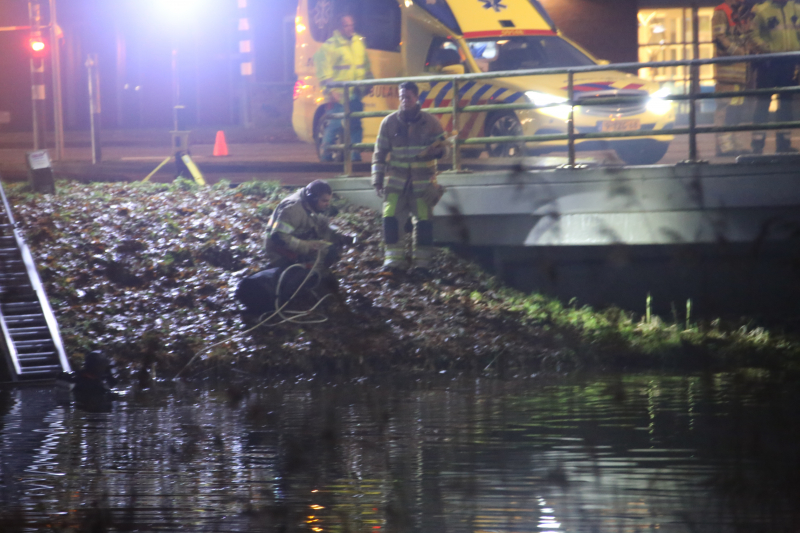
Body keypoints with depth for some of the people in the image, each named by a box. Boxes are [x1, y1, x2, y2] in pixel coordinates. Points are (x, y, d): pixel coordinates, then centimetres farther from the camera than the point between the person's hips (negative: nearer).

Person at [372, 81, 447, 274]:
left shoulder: (430, 122, 1)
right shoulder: (389, 122, 4)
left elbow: (441, 147, 4)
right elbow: (379, 152, 7)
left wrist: (431, 152, -20)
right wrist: (377, 180, 2)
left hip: (422, 181, -1)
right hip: (396, 180, 1)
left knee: (423, 220, -2)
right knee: (391, 218, -10)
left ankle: (421, 261, 8)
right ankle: (393, 257, -3)